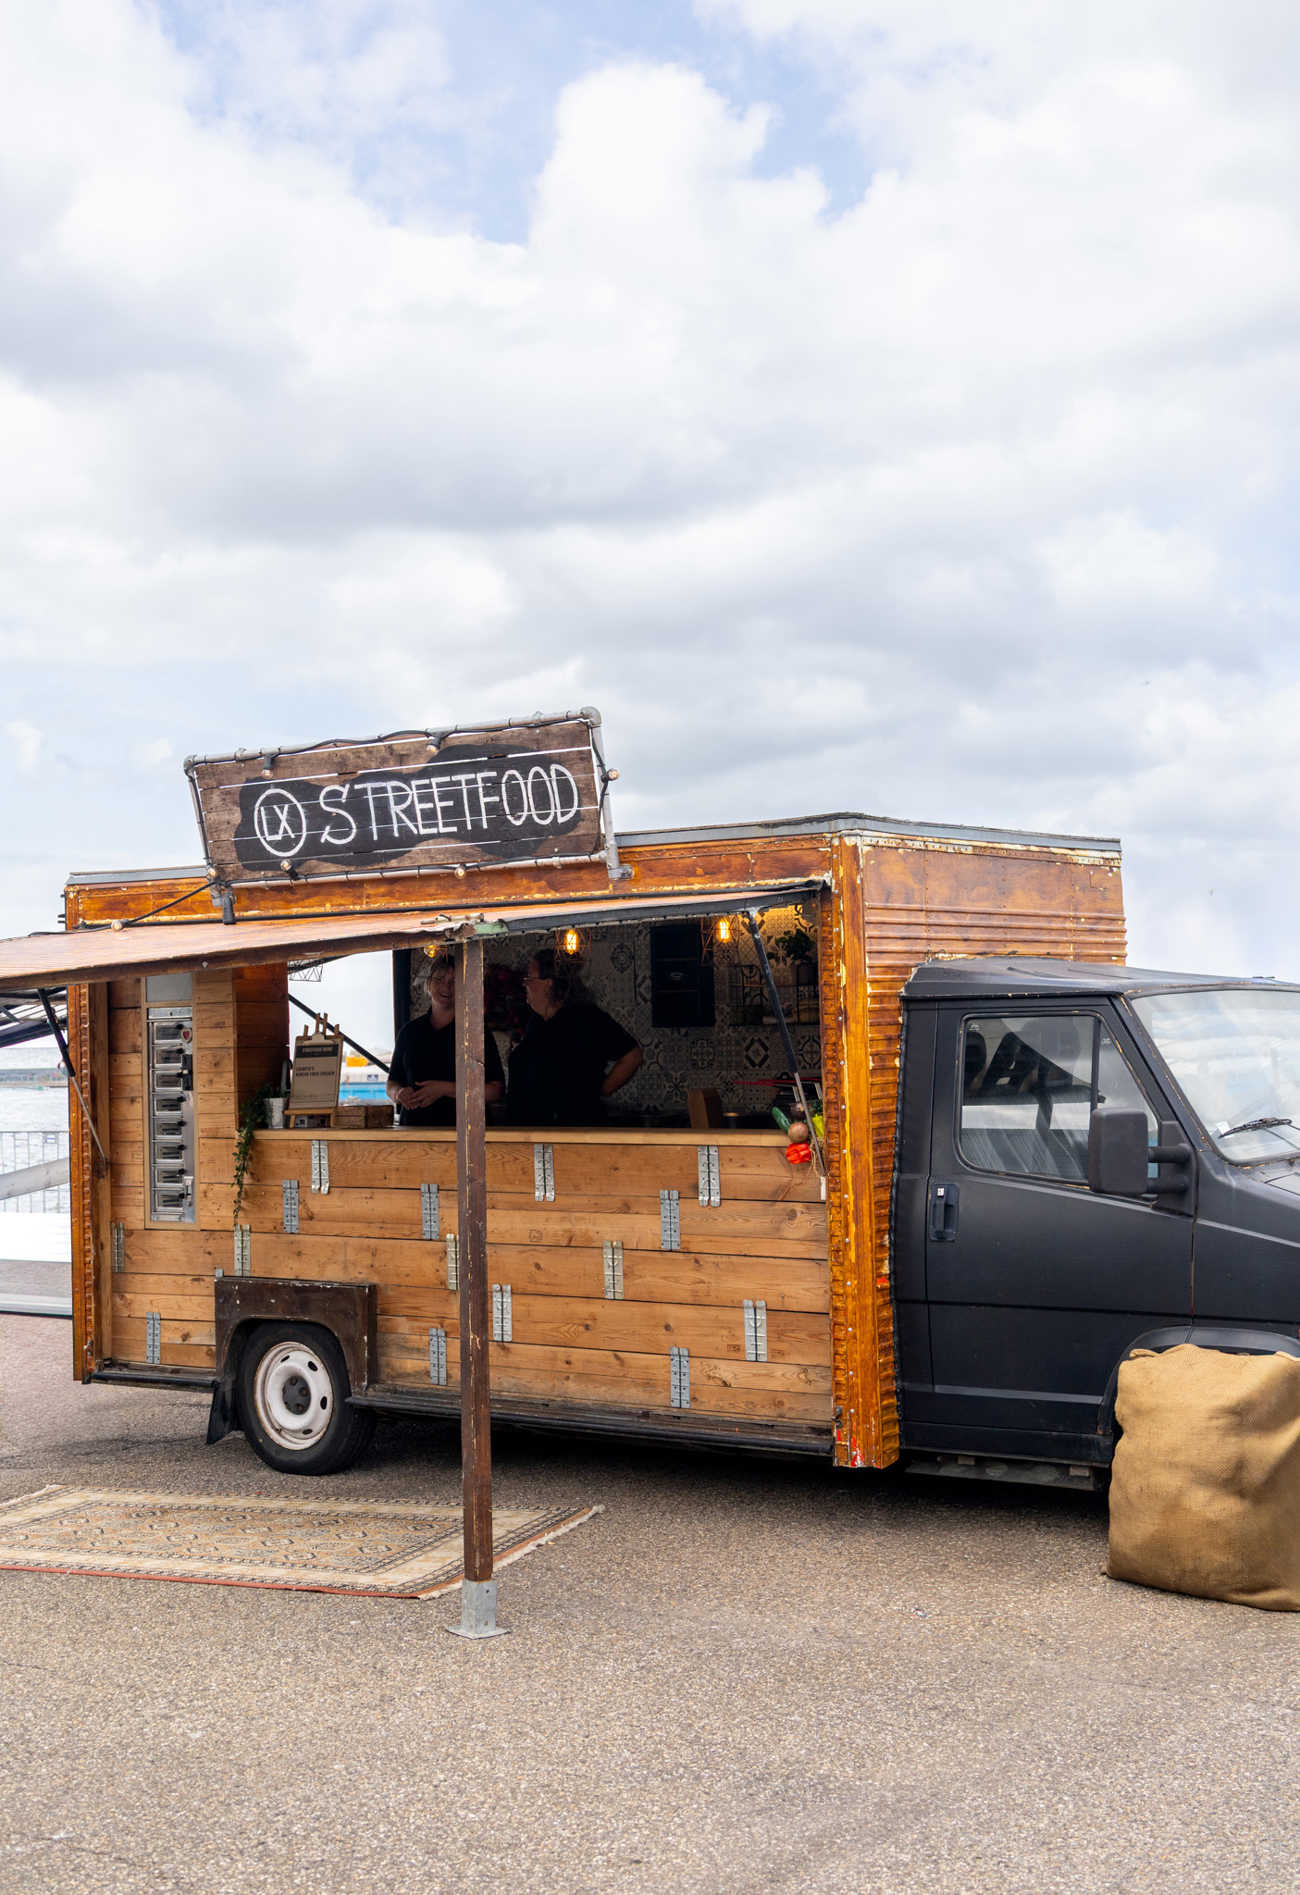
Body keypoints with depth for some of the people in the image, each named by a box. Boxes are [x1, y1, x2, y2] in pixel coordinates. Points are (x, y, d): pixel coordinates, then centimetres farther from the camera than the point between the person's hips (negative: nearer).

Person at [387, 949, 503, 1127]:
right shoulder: (411, 1031, 16)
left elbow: (494, 1091, -5)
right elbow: (392, 1084, 23)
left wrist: (445, 1089, -11)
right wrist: (399, 1093, 1)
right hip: (413, 1126, 5)